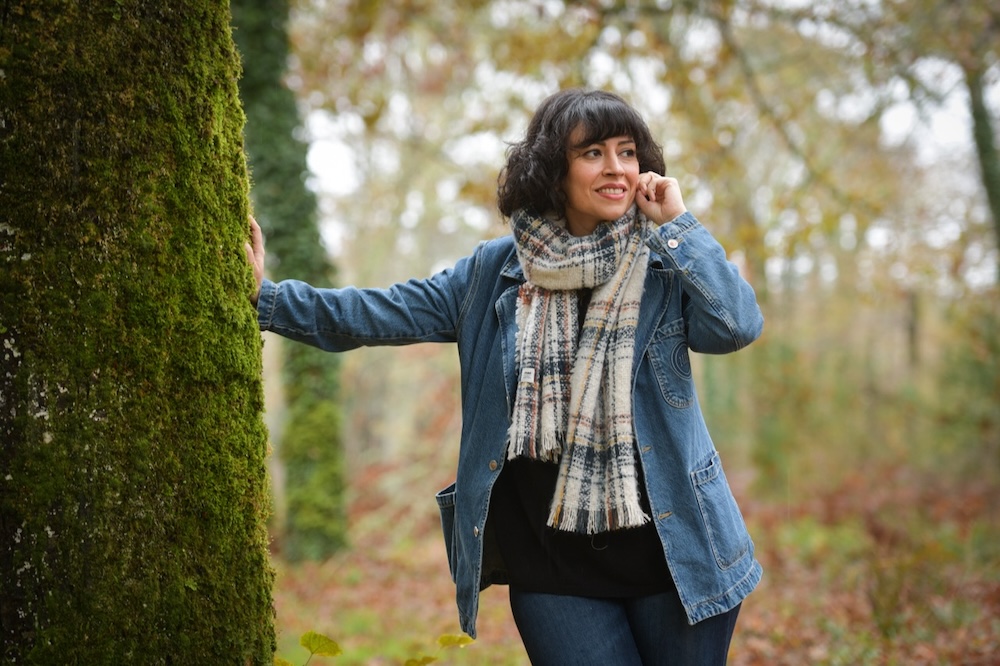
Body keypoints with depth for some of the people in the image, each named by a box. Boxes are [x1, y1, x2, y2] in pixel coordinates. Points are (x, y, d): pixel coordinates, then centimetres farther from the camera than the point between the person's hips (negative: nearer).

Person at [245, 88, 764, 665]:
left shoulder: (666, 266, -1)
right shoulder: (495, 273, 4)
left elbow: (738, 326, -19)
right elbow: (381, 314, 7)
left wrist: (677, 223, -13)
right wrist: (267, 298, 3)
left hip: (674, 553, 0)